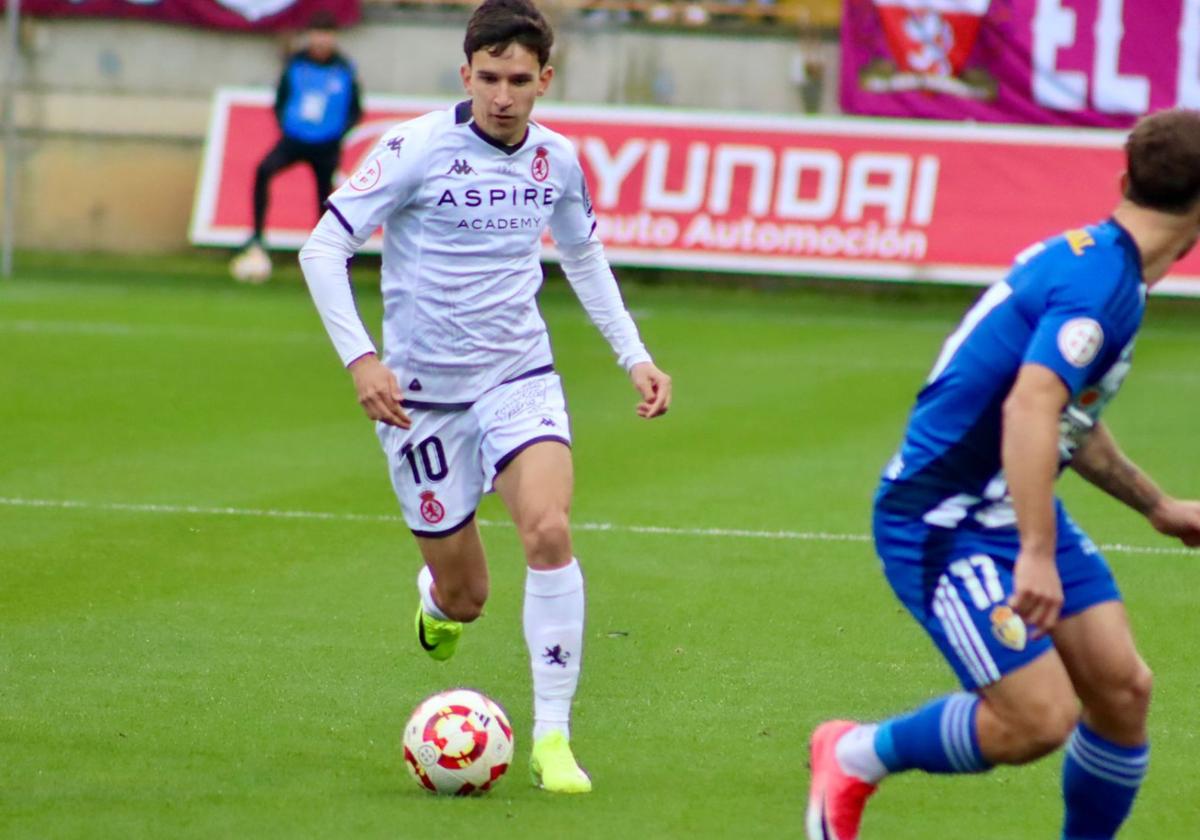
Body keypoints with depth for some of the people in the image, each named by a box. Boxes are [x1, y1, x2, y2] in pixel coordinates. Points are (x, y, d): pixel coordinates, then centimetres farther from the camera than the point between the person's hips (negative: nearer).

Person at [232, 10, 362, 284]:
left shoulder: (344, 71, -2)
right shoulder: (296, 65, 2)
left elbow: (355, 111, 7)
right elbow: (280, 101, 13)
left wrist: (340, 133, -9)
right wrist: (284, 125, -4)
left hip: (326, 146, 0)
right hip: (294, 139, 0)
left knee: (326, 200, 3)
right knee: (264, 170, -27)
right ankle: (257, 238, -22)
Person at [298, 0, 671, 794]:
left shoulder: (556, 160, 0)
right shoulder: (418, 148, -13)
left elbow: (585, 256, 20)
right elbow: (323, 248, -11)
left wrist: (634, 355, 13)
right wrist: (361, 358, -21)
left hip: (519, 376, 2)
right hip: (423, 391, -2)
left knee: (549, 530, -25)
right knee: (465, 597, 3)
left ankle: (553, 737, -17)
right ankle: (437, 599, 45)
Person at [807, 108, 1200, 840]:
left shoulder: (1107, 270, 11)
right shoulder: (1101, 283, -21)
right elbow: (1029, 408, -34)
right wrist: (1036, 557, -38)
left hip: (1011, 512, 10)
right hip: (944, 523, -10)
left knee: (1123, 689, 1)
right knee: (1038, 720, -15)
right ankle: (856, 756, 8)